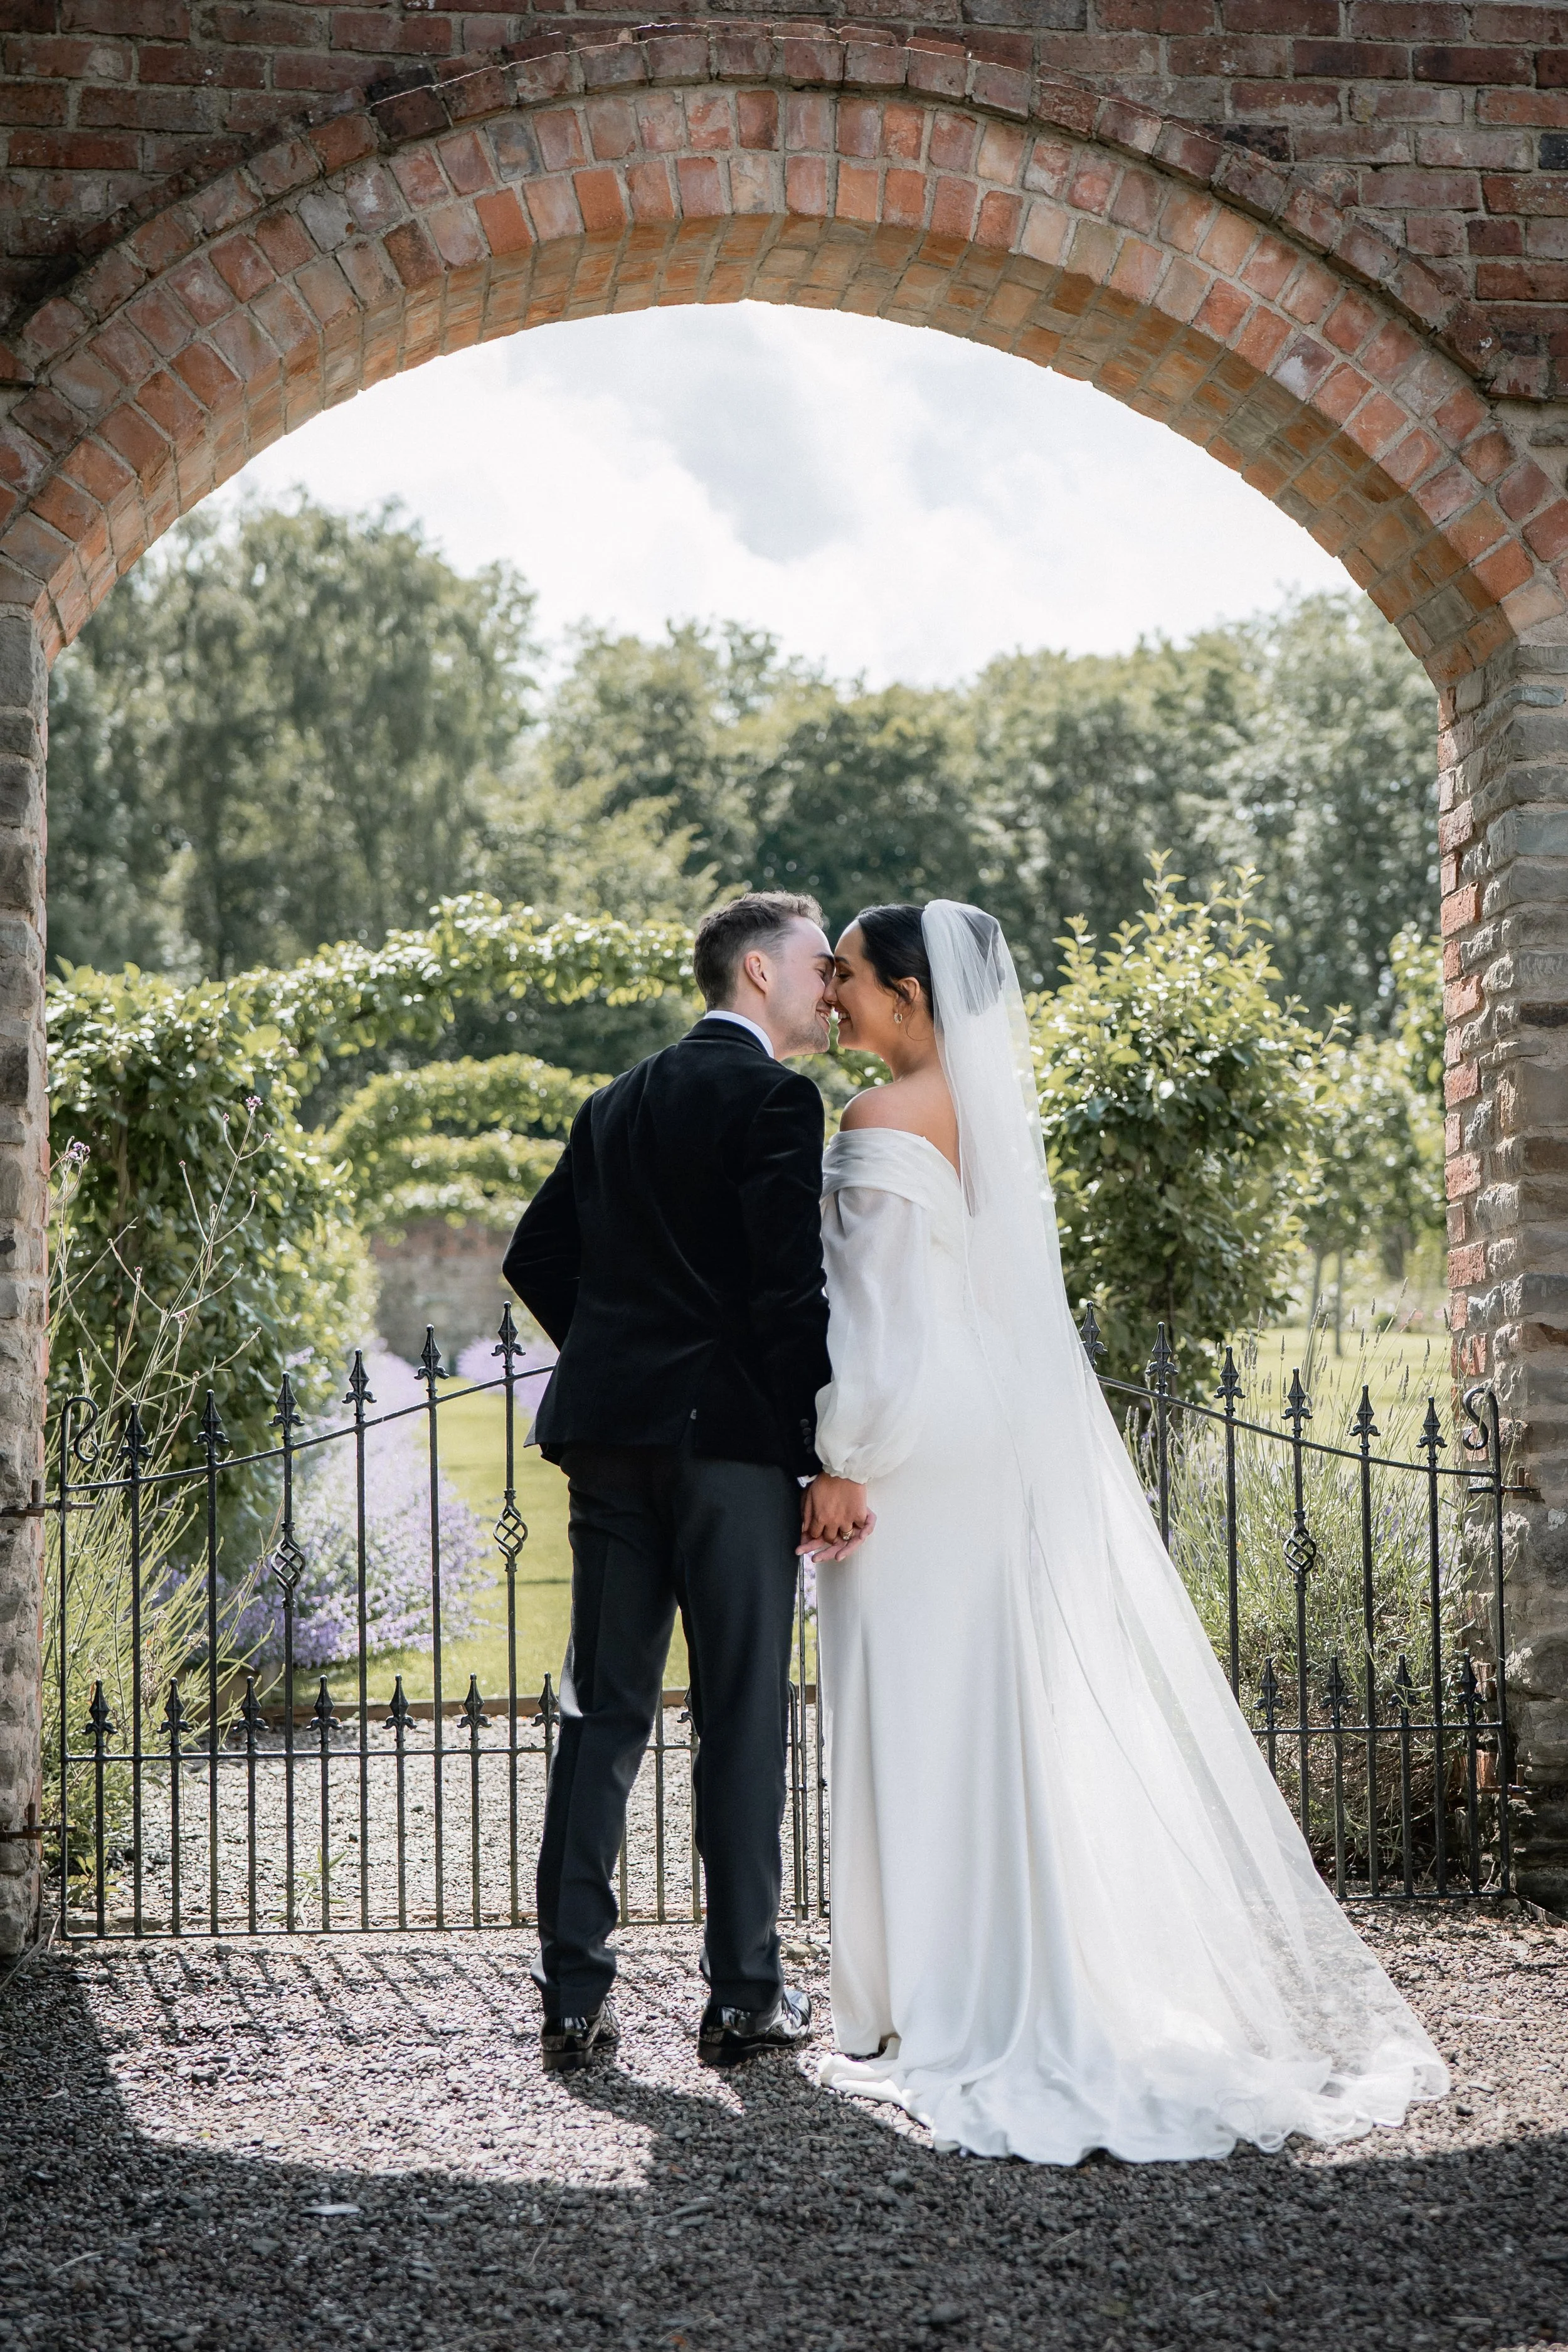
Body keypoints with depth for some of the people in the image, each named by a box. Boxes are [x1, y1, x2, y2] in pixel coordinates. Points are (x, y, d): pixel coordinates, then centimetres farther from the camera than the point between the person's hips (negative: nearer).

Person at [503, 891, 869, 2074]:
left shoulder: (618, 1104, 17)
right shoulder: (774, 1097, -6)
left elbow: (537, 1256, 16)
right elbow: (793, 1289, -14)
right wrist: (824, 1456, -11)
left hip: (607, 1431, 7)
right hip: (730, 1436, -6)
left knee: (605, 1711, 8)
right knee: (744, 1713, 1)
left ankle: (576, 1994, 8)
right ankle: (746, 1995, 6)